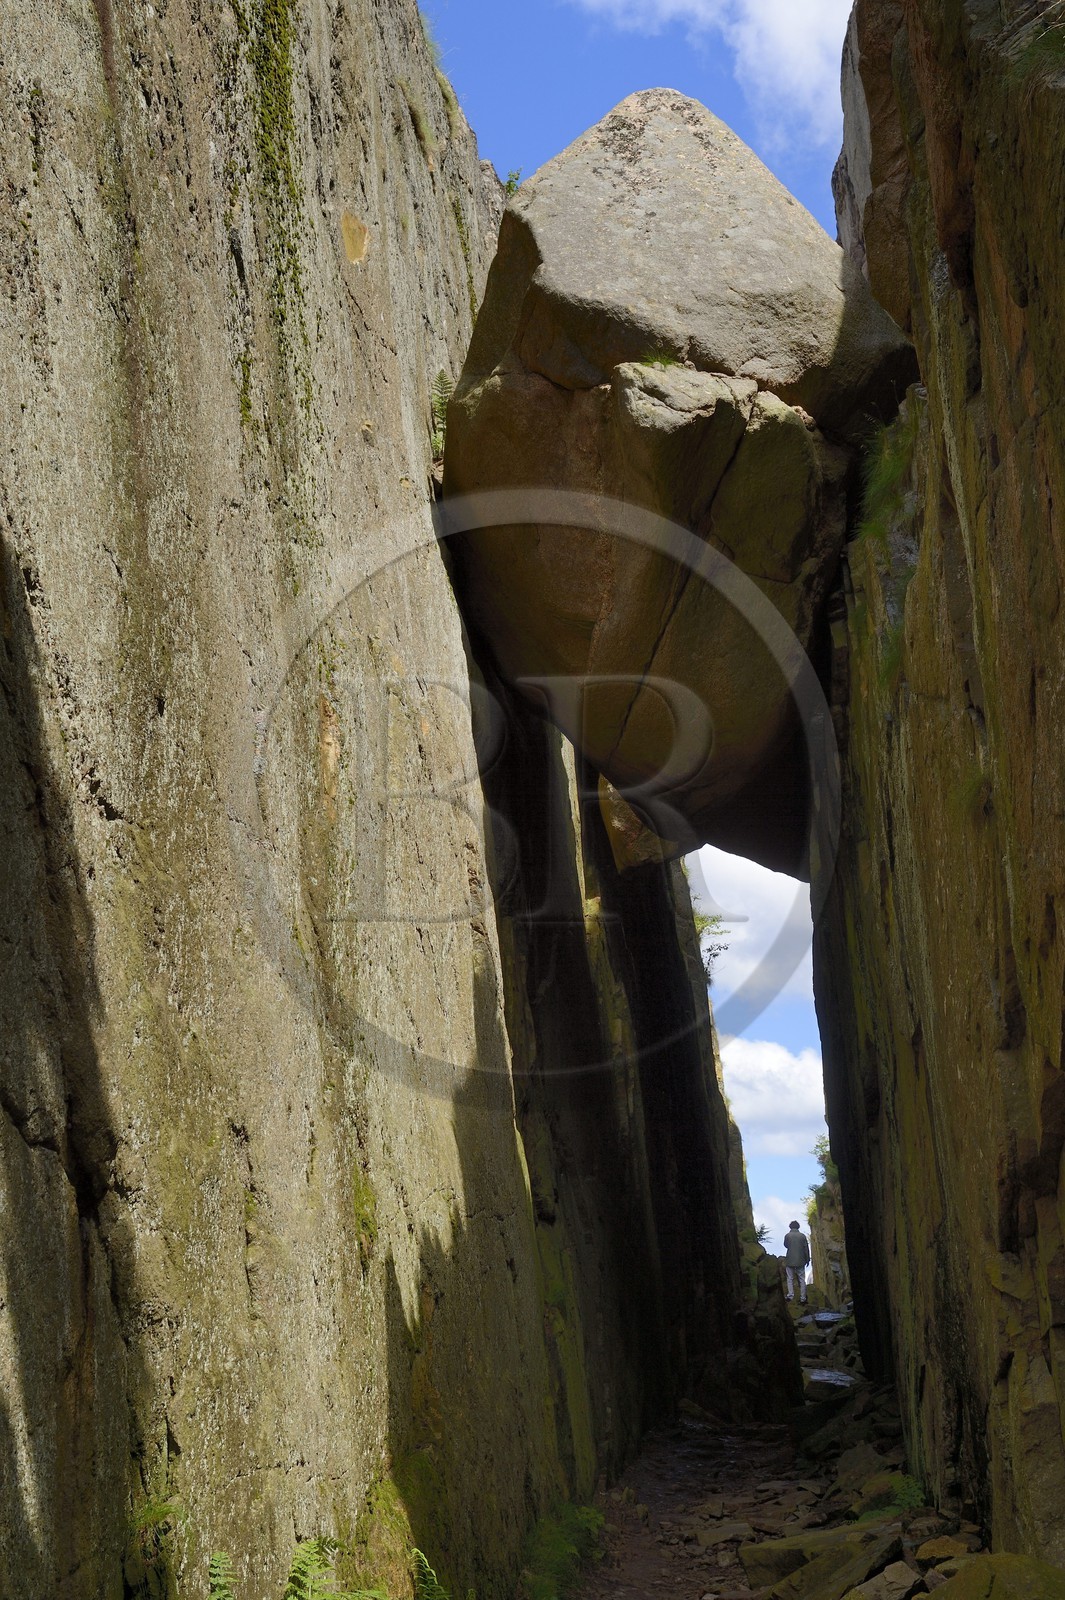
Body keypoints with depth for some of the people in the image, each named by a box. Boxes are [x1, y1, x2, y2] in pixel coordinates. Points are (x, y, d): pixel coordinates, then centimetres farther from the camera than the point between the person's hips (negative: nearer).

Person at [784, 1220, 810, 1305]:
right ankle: (802, 1298, 4)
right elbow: (806, 1248, 0)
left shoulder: (787, 1235, -6)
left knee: (790, 1278, 10)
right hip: (800, 1260, 1)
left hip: (790, 1260, -1)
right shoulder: (802, 1236, -4)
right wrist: (807, 1259, 8)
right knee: (802, 1279, 6)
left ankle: (790, 1295, 1)